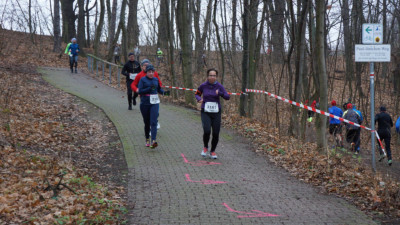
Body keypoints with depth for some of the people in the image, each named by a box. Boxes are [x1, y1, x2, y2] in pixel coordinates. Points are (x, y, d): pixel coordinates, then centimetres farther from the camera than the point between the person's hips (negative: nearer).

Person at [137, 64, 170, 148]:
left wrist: (164, 92, 2)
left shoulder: (156, 79, 10)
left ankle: (153, 141, -24)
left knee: (153, 122, -13)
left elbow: (159, 89, 22)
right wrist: (149, 89, -23)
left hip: (154, 103, 1)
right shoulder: (142, 80, -2)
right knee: (147, 122, 10)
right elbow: (140, 91, -11)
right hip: (145, 103, -1)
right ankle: (147, 139, 29)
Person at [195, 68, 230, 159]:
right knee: (207, 131, -19)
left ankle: (212, 151, 24)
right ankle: (205, 147, 11)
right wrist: (199, 99, -9)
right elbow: (197, 94, 14)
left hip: (216, 112, 1)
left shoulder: (219, 86, -3)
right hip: (205, 112, -1)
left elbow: (227, 97, -9)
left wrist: (220, 93, -28)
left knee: (216, 134, 0)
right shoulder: (203, 86, -3)